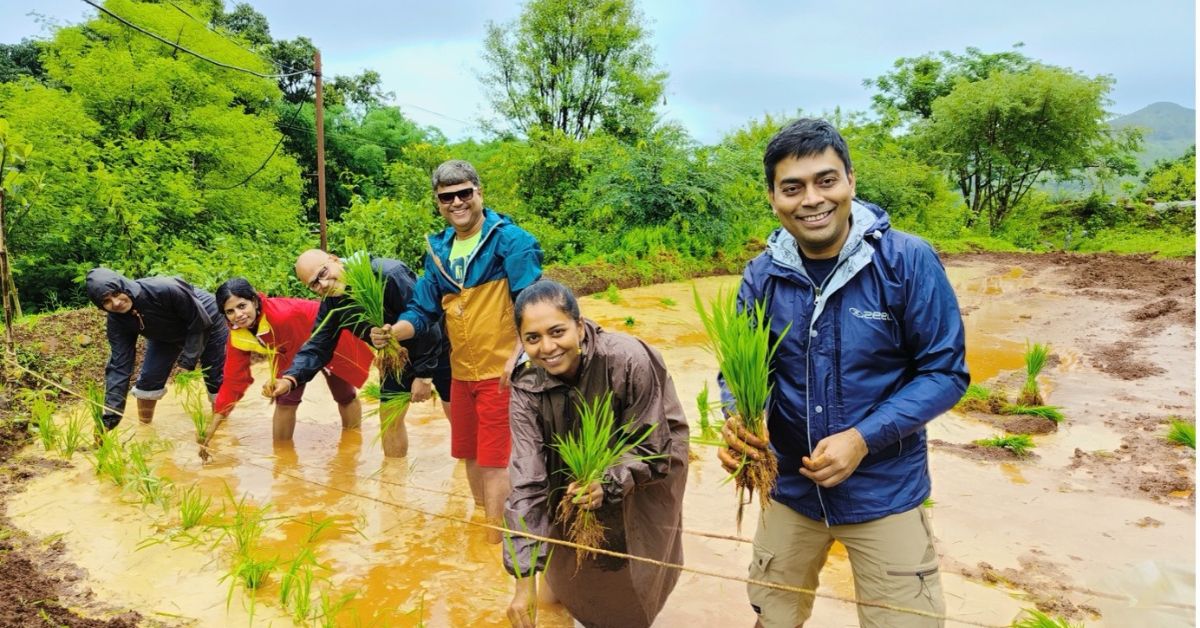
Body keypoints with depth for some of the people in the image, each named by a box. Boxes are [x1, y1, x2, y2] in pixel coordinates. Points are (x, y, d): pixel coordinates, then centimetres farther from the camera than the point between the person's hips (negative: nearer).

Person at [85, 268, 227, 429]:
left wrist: (188, 360, -28)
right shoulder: (116, 320, -24)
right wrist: (109, 416, -30)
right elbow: (119, 365, -24)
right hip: (167, 336, 4)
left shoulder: (165, 289, -41)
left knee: (217, 380, 0)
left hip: (207, 322, -4)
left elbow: (200, 321, -28)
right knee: (148, 380, -4)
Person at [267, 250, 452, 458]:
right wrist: (290, 379, -27)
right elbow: (317, 347, -7)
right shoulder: (331, 304, -8)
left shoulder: (388, 275, -31)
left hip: (436, 349, -6)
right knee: (390, 417, 9)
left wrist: (424, 375, -23)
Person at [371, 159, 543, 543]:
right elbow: (423, 310, 9)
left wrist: (518, 356, -27)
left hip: (500, 372, -7)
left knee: (494, 459, -2)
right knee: (469, 454, 19)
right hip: (461, 372, 7)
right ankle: (483, 522, 39)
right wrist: (393, 331, -10)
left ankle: (495, 541, 12)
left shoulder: (509, 240, -12)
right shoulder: (438, 250, 8)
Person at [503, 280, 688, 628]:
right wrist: (524, 578, -31)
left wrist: (609, 483, -44)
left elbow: (651, 446, -25)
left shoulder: (628, 359, -36)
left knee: (630, 568, 6)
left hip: (653, 457, -2)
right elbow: (526, 479, -27)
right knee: (576, 563, 13)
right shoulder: (527, 389, -26)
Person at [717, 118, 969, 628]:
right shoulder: (762, 275, -7)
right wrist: (737, 423, -24)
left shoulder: (908, 261, -16)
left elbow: (945, 372, -12)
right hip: (791, 487, 3)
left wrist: (863, 439, -23)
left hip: (885, 492, -3)